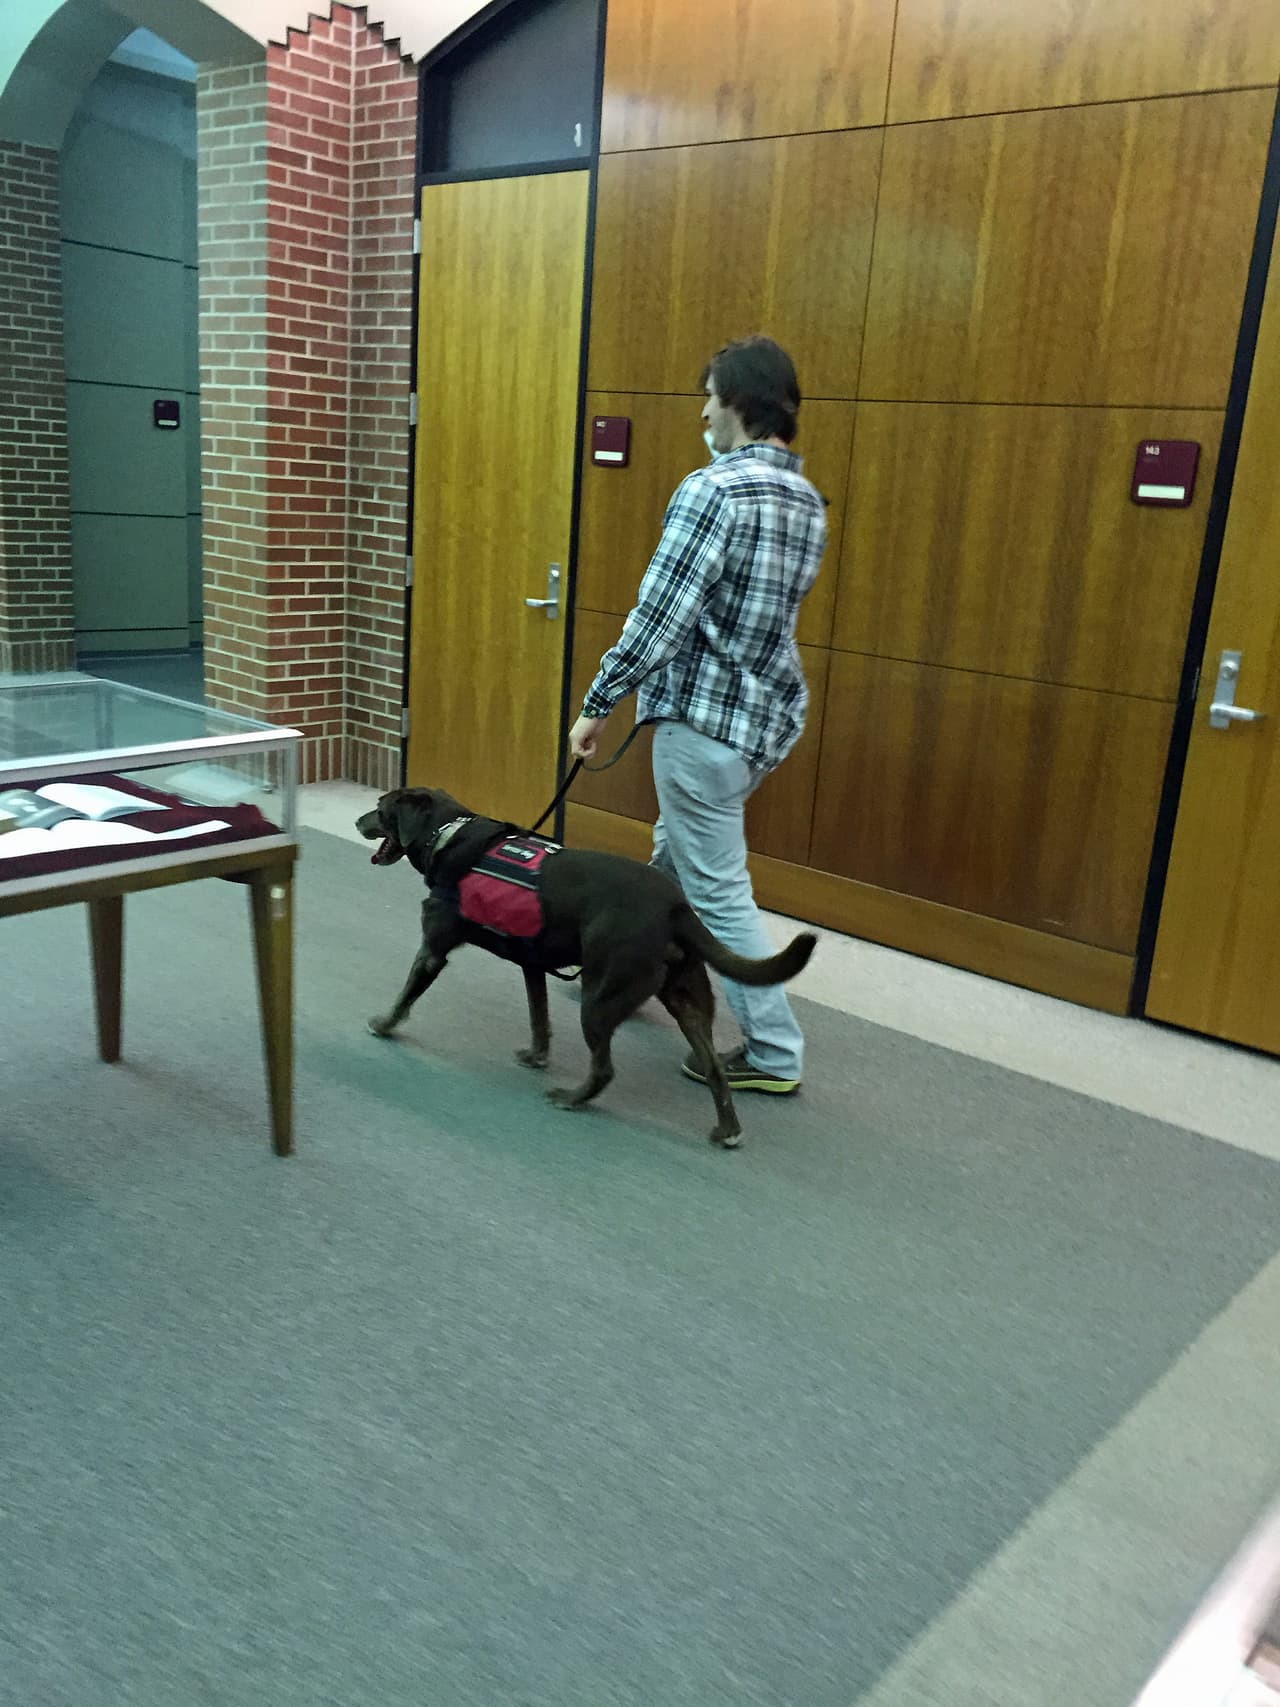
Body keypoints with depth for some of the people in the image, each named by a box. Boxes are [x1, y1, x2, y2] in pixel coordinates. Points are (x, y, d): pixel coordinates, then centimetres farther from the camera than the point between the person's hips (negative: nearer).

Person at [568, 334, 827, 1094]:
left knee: (718, 890, 0)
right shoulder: (808, 501, 9)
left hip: (707, 717, -9)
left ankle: (775, 1054, 8)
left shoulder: (712, 491, -19)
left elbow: (658, 618, -21)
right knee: (676, 851, 26)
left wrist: (597, 705, -11)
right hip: (773, 711, 9)